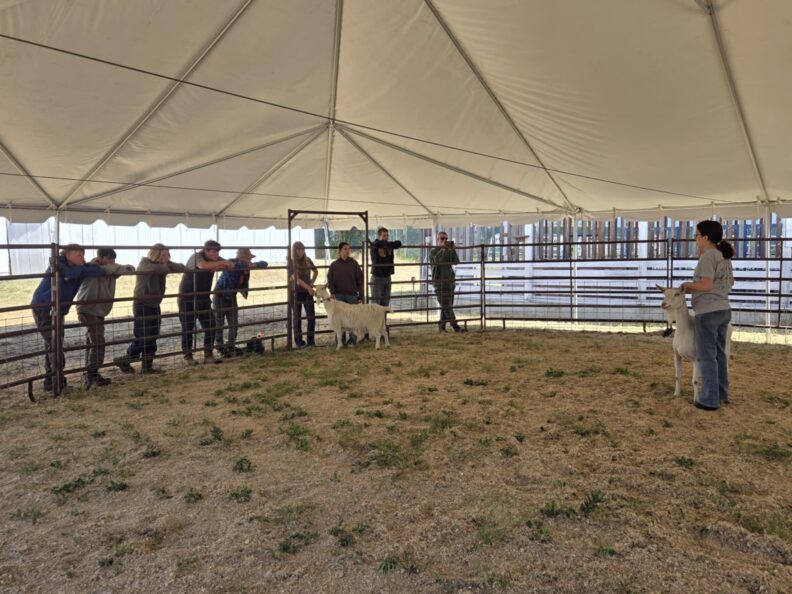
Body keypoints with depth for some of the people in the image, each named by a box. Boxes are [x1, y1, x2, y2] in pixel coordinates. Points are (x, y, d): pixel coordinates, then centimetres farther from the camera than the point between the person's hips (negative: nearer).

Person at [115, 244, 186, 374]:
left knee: (152, 339, 8)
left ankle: (147, 366, 16)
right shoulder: (144, 263, -13)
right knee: (142, 339, -8)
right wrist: (166, 268, -19)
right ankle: (124, 361, 12)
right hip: (142, 306, -7)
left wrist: (168, 265, -22)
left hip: (155, 306, 7)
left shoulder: (163, 265, 6)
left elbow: (181, 267, -5)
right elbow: (154, 269, -36)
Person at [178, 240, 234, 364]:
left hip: (203, 298, 6)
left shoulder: (215, 259, 2)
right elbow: (203, 265, -40)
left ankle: (208, 355, 7)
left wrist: (219, 266, -18)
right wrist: (221, 263, -29)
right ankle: (188, 356, 10)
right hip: (187, 298, -6)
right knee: (187, 328, 0)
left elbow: (231, 265, 0)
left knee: (210, 326, -1)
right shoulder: (196, 257, -18)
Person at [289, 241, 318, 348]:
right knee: (297, 317, 3)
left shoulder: (308, 260, 5)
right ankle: (299, 341, 10)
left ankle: (311, 340, 13)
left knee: (311, 316, 3)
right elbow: (296, 278, -19)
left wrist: (312, 283, 8)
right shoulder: (291, 263, -8)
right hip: (296, 292, -4)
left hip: (308, 292, 4)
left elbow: (316, 271, 22)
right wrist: (308, 287, -29)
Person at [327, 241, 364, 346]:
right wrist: (332, 292, -10)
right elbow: (330, 280, 5)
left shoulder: (353, 263, 2)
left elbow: (360, 280, 2)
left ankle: (353, 339, 10)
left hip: (352, 295, -1)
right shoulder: (334, 265, 5)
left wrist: (360, 296, -1)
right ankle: (341, 339, 10)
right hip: (339, 295, 1)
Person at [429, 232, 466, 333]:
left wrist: (453, 250, -11)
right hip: (439, 282, -5)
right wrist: (442, 249, -20)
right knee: (446, 307, -10)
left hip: (450, 282, 5)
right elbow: (437, 261, -19)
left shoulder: (449, 251, 15)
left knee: (446, 307, 5)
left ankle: (442, 327, 11)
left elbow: (456, 262, 0)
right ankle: (455, 326, -12)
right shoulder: (433, 252, 2)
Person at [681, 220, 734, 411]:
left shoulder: (708, 256, -15)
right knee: (719, 354, 17)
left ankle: (710, 399, 3)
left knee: (707, 357, -2)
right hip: (723, 310, 9)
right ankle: (722, 394, 26)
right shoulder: (724, 257, 13)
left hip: (707, 313, -9)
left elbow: (706, 285, -24)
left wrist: (688, 285, -6)